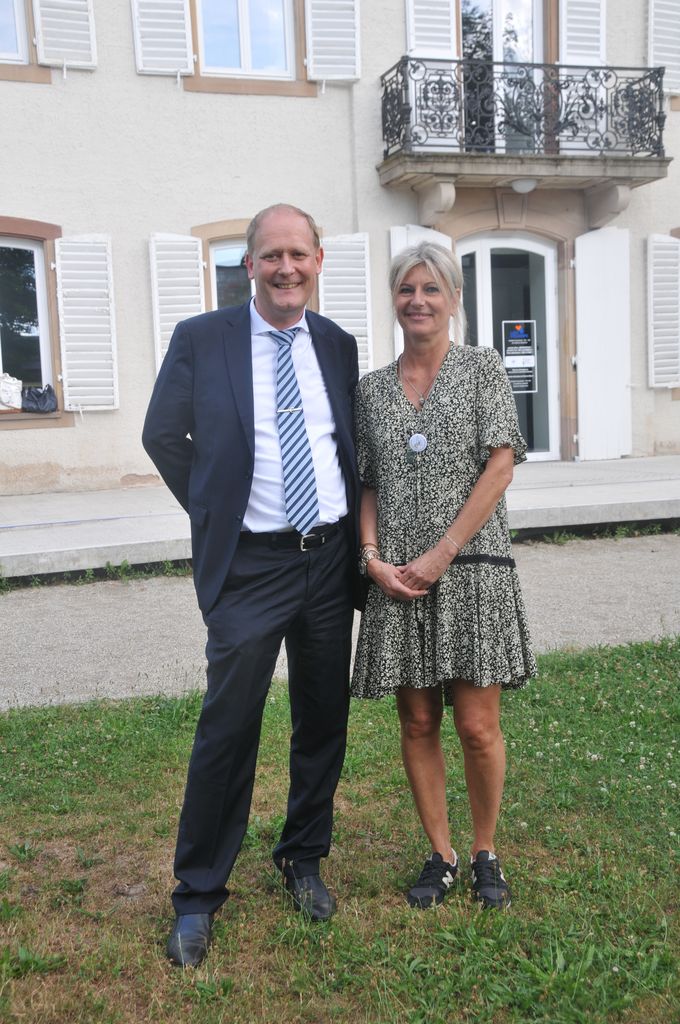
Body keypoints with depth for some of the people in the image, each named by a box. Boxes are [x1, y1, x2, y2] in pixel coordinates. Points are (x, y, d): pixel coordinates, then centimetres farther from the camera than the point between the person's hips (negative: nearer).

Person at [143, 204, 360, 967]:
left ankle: (303, 860, 35)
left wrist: (356, 530, 9)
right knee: (227, 729, 0)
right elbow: (162, 436, 3)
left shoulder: (338, 346, 6)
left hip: (331, 559, 4)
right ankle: (197, 896, 19)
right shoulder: (200, 340, -4)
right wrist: (216, 512, 3)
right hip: (250, 564, -4)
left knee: (324, 722, 13)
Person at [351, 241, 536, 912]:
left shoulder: (482, 368, 4)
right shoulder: (371, 388, 11)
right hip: (396, 579, 3)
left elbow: (500, 465, -5)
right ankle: (440, 855, 26)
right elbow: (366, 485, 11)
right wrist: (373, 556, -5)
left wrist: (442, 553, -11)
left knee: (478, 727, 0)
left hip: (471, 569, -2)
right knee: (418, 724, 9)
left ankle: (484, 854, 23)